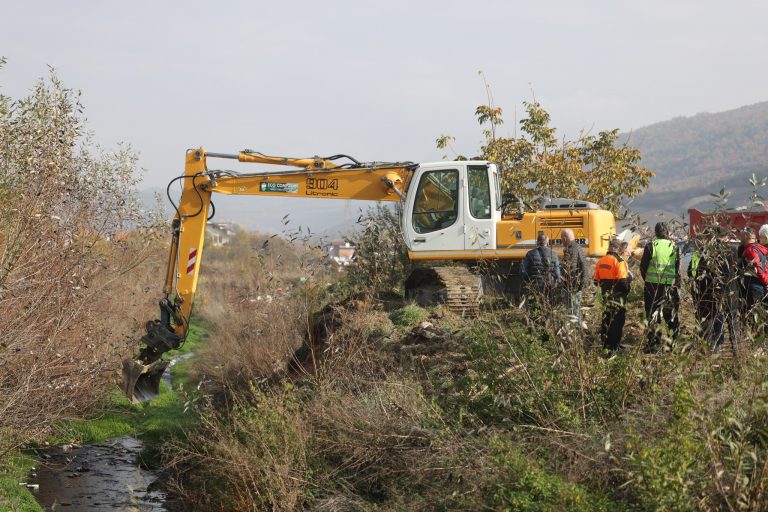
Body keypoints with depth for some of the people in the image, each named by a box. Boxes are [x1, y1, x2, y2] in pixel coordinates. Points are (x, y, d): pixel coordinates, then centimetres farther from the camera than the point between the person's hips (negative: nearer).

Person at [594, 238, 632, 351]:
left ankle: (604, 343, 25)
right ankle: (613, 345, 0)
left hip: (605, 295, 7)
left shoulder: (600, 261, 6)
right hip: (617, 297, -7)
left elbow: (596, 280, 9)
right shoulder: (619, 261, -16)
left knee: (606, 319, 17)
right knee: (617, 321, 1)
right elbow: (623, 281, -21)